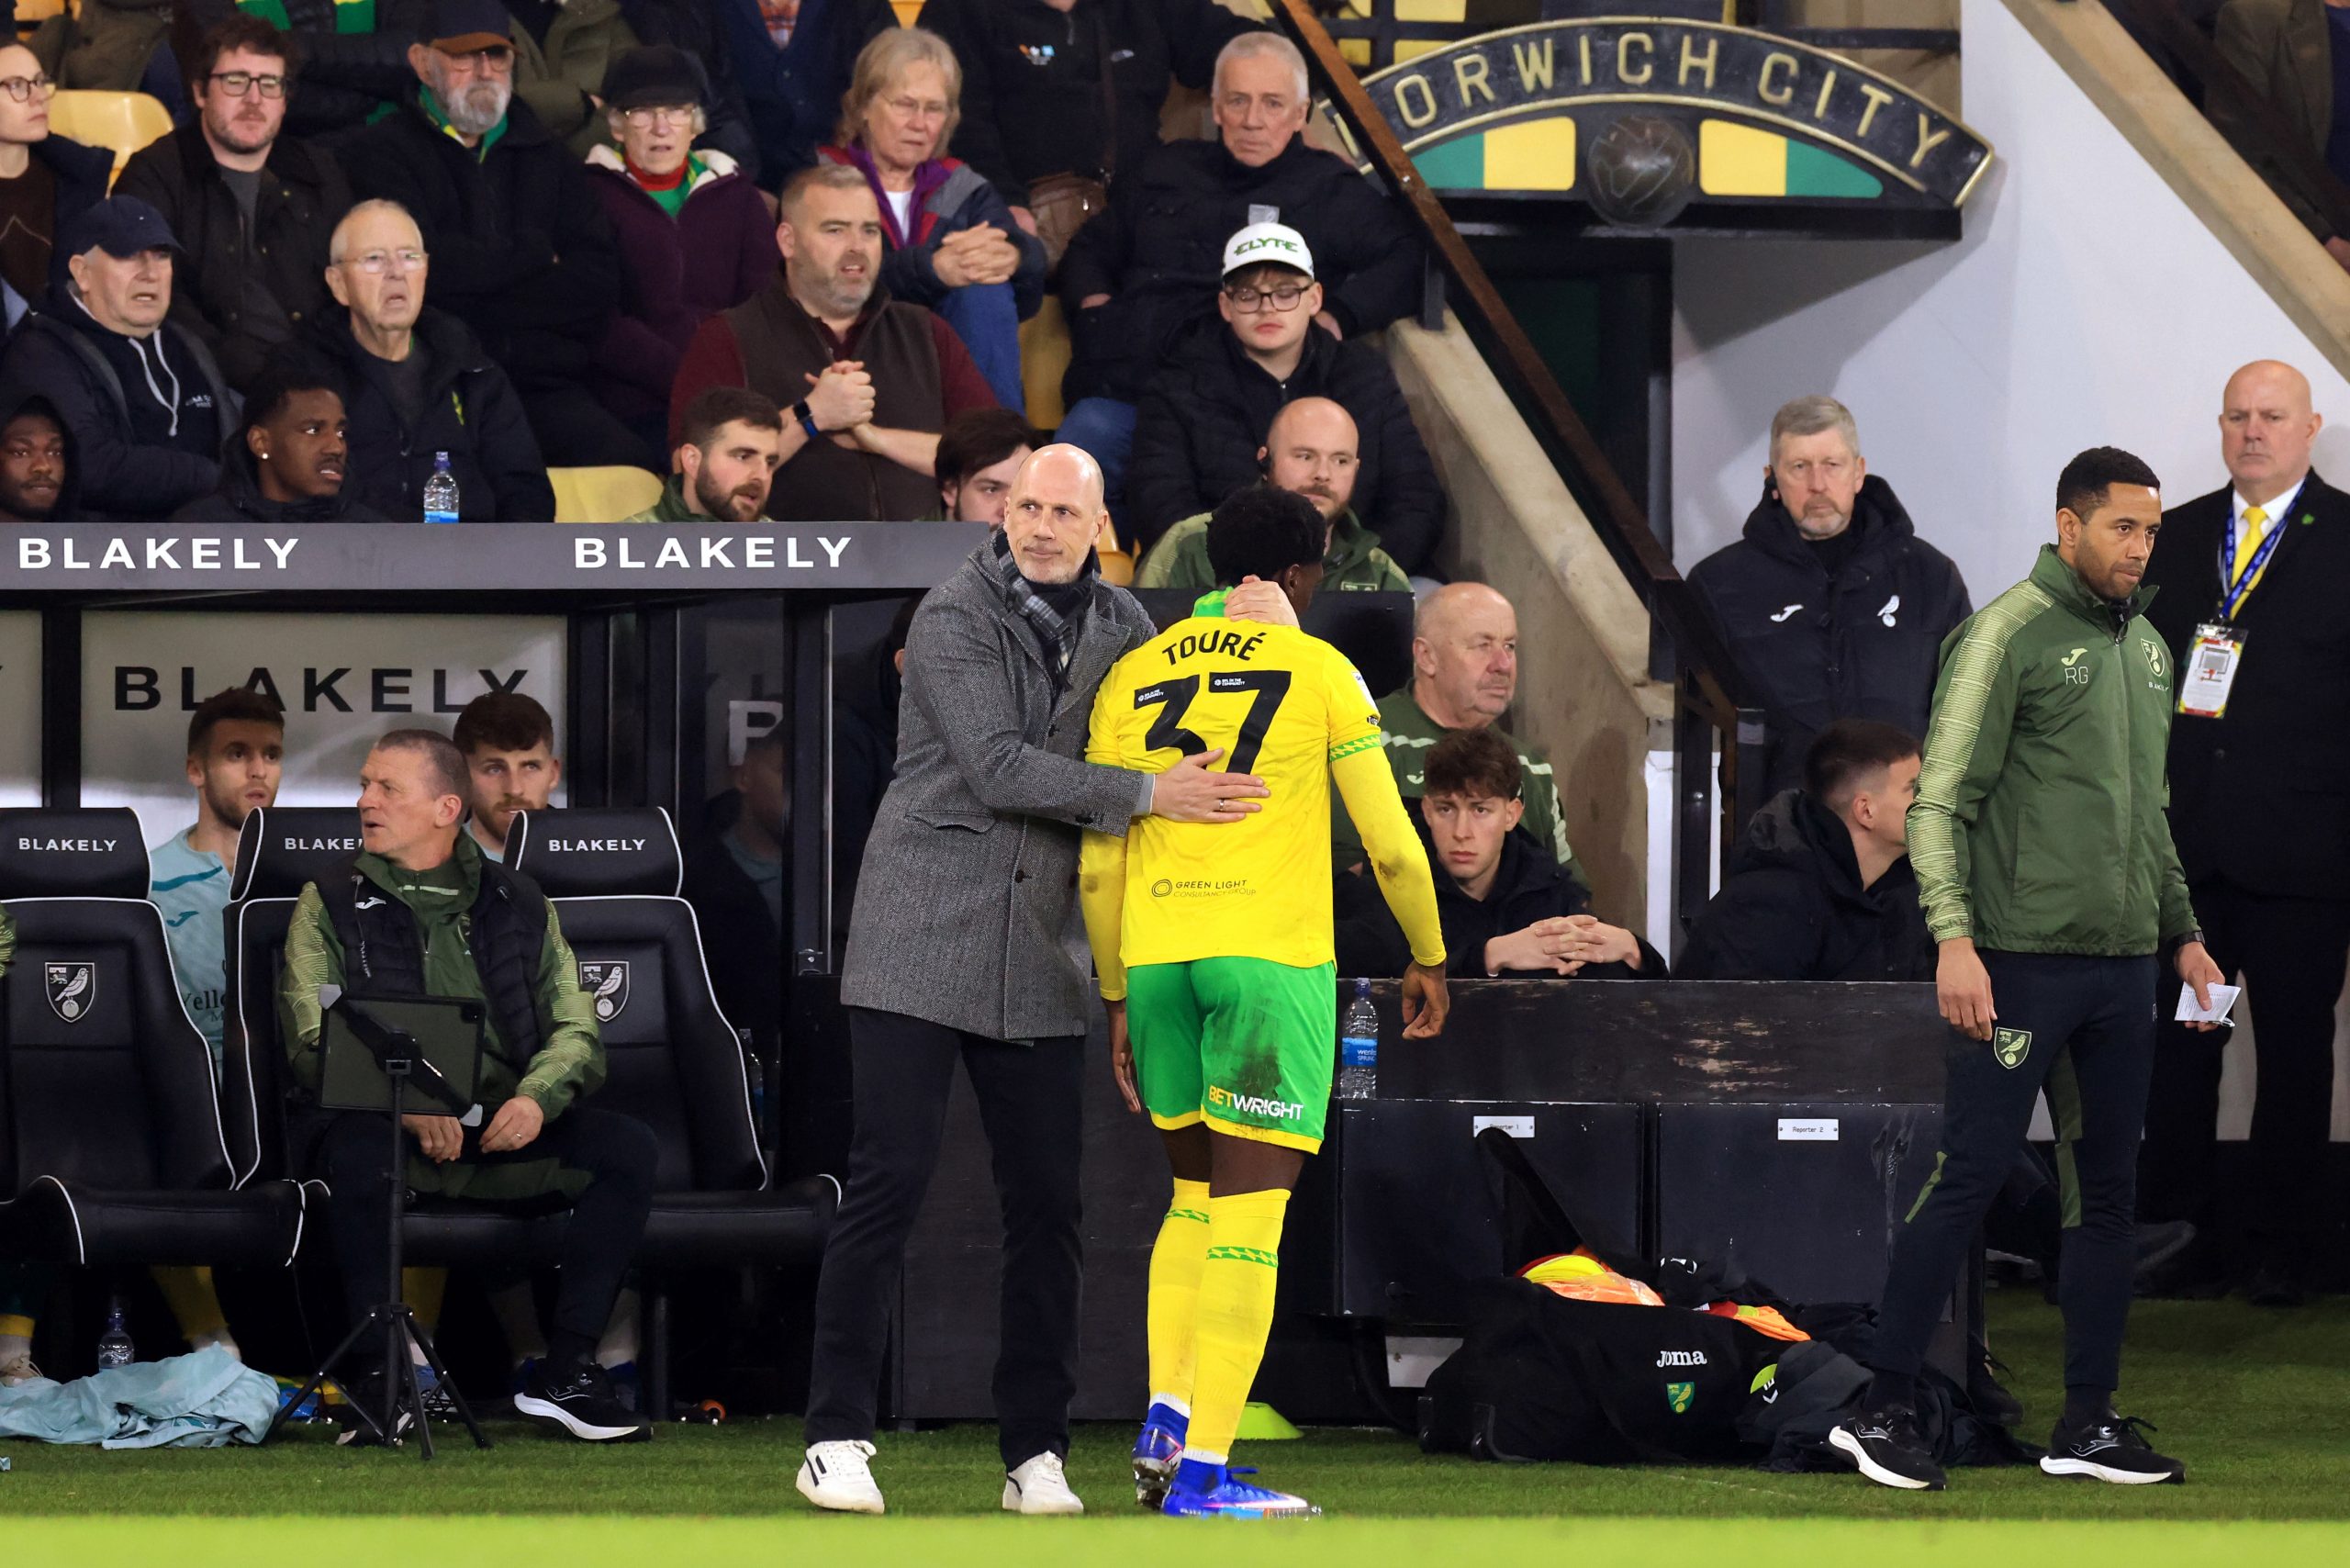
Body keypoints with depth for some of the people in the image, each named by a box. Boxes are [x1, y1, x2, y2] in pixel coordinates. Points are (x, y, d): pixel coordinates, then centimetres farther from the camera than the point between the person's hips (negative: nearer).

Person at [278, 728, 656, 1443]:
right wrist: (405, 1103, -21)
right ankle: (381, 1377, -29)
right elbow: (312, 1043, -2)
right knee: (356, 1152, -39)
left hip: (505, 1126, 3)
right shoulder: (331, 904, 10)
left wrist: (537, 1096, -13)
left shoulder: (517, 904, 17)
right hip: (386, 1120, -3)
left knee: (626, 1147, -23)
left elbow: (577, 1030, 11)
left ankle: (566, 1371, -19)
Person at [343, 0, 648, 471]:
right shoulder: (384, 155, 9)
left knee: (630, 463, -26)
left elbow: (601, 282, 7)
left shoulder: (549, 160, 22)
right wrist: (538, 254, 5)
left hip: (547, 389, 4)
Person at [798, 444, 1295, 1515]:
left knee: (1046, 1202, 2)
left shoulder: (1118, 624, 11)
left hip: (1035, 961, 5)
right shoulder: (955, 618, -8)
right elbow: (999, 771, -17)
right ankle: (836, 1437, -2)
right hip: (923, 937, -5)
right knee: (888, 1180, -7)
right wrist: (1152, 796, -20)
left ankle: (1036, 1455, 8)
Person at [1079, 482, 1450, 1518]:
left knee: (1196, 1194, 20)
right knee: (1249, 1217, -4)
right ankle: (1203, 1470, -8)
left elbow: (1098, 869, 11)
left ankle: (1165, 1417, 4)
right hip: (1272, 955, -4)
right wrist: (1429, 959, 13)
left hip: (1156, 959, 4)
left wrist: (1117, 999, 19)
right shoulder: (1318, 671, 0)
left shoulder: (1130, 681, 11)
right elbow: (1391, 841, -1)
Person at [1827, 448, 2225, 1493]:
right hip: (2024, 963, -7)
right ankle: (1883, 1410, -2)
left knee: (2107, 1192, 8)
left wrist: (2182, 933, 20)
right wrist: (1954, 937, -21)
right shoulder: (2010, 634, -8)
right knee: (1970, 1180, -7)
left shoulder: (2147, 650, 15)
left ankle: (2089, 1423, 13)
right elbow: (1941, 800, -12)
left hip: (2124, 969, 7)